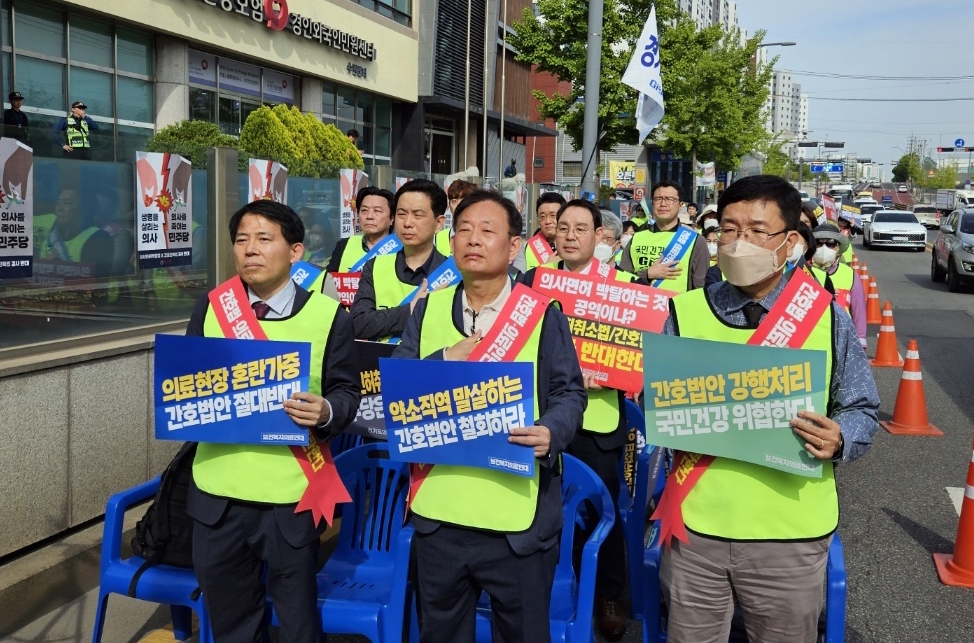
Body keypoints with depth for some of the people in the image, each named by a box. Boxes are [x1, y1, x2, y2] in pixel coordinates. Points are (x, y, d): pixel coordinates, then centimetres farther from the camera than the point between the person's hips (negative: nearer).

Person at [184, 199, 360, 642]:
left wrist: (325, 412, -22)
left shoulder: (329, 315, -5)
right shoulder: (210, 307, 5)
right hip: (216, 497, 4)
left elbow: (347, 392, -1)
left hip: (291, 499, -3)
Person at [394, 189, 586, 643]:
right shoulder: (428, 308, 7)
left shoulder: (542, 313, -3)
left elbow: (569, 392, -4)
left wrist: (552, 433, -25)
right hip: (438, 512, 4)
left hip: (518, 517, -3)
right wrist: (444, 360, -13)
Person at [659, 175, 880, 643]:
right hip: (696, 526, 1)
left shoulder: (827, 319, -1)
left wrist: (840, 438, -16)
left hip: (790, 535, -1)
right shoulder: (684, 312, 2)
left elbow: (861, 409, 5)